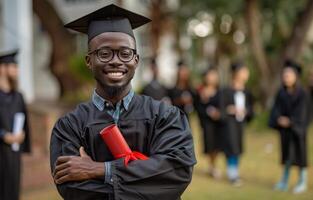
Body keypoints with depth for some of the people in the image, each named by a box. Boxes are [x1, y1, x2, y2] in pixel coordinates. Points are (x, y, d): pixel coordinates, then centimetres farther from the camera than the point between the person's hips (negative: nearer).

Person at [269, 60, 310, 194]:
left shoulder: (302, 93, -11)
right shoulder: (281, 93, 2)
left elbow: (301, 112, -13)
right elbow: (276, 108, 1)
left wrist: (290, 121, -21)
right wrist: (279, 119, -17)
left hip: (297, 128, -4)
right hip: (285, 128, 4)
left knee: (299, 153, 2)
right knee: (286, 154, 10)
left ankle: (303, 182, 14)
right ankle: (284, 181, 17)